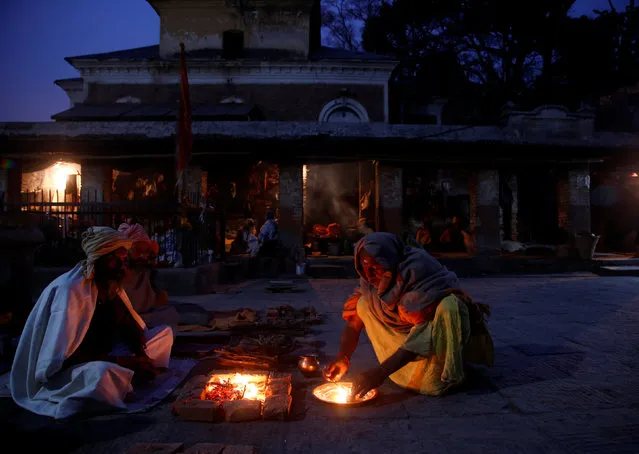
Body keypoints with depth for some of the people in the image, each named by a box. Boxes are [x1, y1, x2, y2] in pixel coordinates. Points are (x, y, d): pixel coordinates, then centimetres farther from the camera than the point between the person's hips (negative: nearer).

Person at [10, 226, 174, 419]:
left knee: (164, 333, 2)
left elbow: (132, 328, 7)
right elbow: (62, 356, -27)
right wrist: (118, 361, -29)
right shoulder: (70, 289, -22)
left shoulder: (111, 285, 2)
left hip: (101, 360, 9)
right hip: (62, 372, -8)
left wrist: (141, 356, -15)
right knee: (101, 374, -43)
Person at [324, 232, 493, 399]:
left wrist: (381, 372, -42)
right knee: (364, 303, -12)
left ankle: (449, 375, -7)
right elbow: (354, 322, -8)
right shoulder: (373, 278, -14)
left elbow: (424, 332, -37)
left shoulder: (418, 269, -33)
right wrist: (343, 358, -27)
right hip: (407, 328, 6)